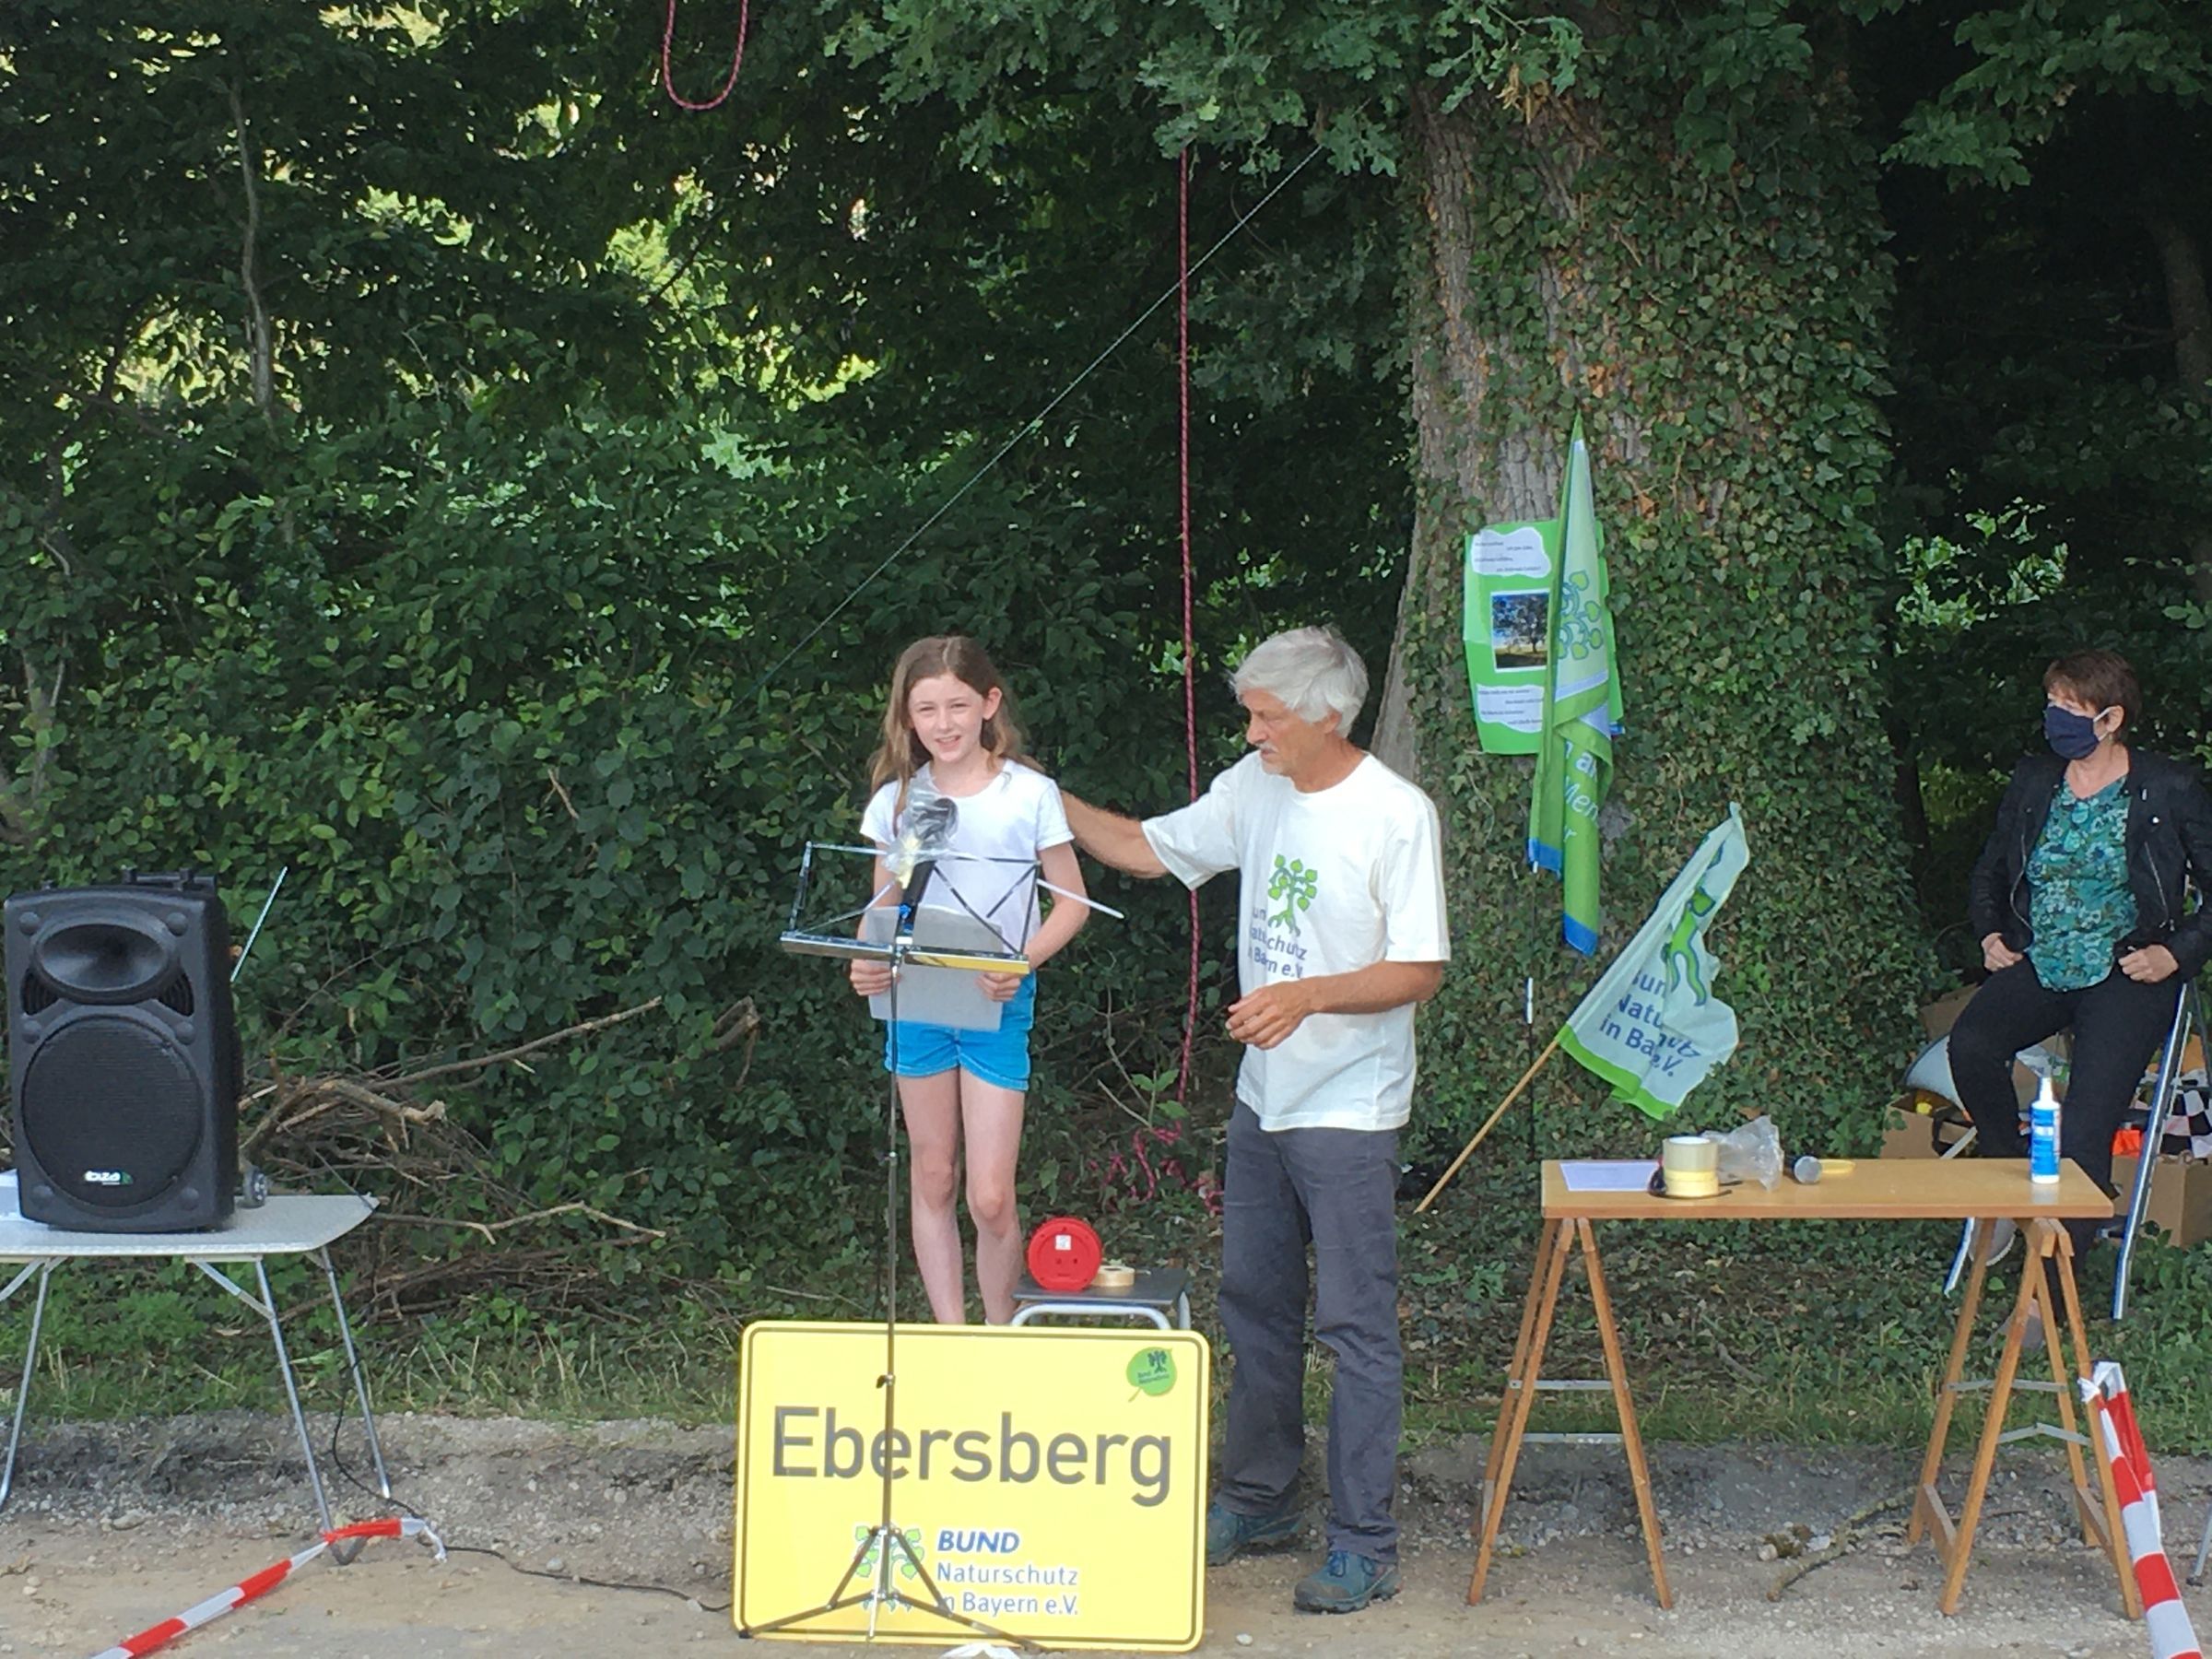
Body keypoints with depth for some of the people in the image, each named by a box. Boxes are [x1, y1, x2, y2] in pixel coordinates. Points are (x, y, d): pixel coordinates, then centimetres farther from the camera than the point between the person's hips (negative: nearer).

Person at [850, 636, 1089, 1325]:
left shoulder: (1029, 794, -8)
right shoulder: (896, 798, 1)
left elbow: (1072, 902, -2)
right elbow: (883, 905, 10)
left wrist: (1024, 961, -19)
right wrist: (867, 962, -11)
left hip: (998, 1003, -3)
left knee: (990, 1198, -7)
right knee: (933, 1180, 10)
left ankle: (1001, 1338, 14)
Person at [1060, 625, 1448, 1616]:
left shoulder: (1396, 816, -16)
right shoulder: (1254, 790, 4)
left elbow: (1420, 973, -17)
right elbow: (1145, 849, 16)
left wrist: (1306, 996, -29)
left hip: (1350, 1111, -7)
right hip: (1262, 1098, 7)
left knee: (1356, 1324, -4)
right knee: (1253, 1305, 16)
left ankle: (1364, 1544, 2)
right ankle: (1257, 1501, 30)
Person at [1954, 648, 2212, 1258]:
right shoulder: (2033, 782, 11)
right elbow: (1989, 871, 26)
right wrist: (1990, 933, 9)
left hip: (2127, 974, -4)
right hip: (2037, 965, 4)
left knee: (2083, 1132, -21)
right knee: (1970, 1044, -26)